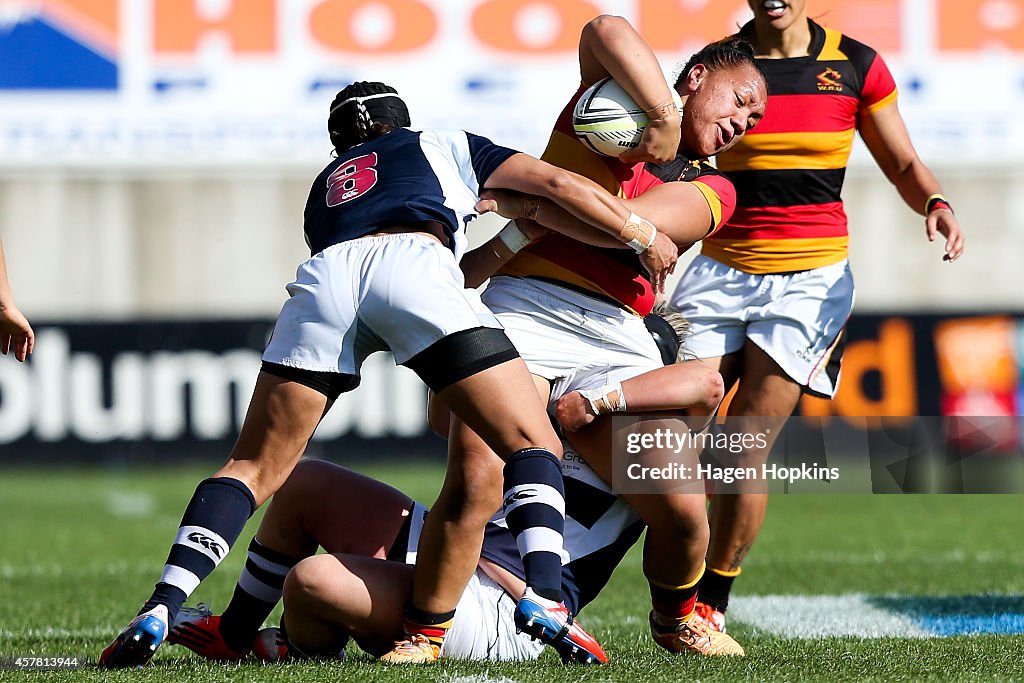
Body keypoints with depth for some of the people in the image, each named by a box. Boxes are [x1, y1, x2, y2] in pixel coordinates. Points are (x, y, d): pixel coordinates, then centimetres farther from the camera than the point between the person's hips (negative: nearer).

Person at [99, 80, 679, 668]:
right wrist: (645, 236, 37)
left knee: (255, 467, 9)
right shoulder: (442, 146, 36)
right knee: (533, 445, 2)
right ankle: (546, 595, -23)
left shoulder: (324, 187, 43)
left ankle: (160, 611, -9)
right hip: (411, 262, -3)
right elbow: (557, 183, 29)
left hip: (324, 276, 3)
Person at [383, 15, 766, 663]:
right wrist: (663, 117, -5)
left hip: (616, 336, 3)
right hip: (525, 307, -3)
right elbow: (608, 33, -10)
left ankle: (676, 616, 25)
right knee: (475, 475, -22)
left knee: (680, 507, -7)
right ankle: (421, 635, -8)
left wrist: (524, 204, -7)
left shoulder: (711, 189, 18)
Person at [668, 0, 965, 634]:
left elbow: (904, 165, 9)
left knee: (744, 451, -8)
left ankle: (713, 604, 8)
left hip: (810, 278, -1)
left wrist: (936, 204, -11)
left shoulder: (856, 65, 2)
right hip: (721, 270, 1)